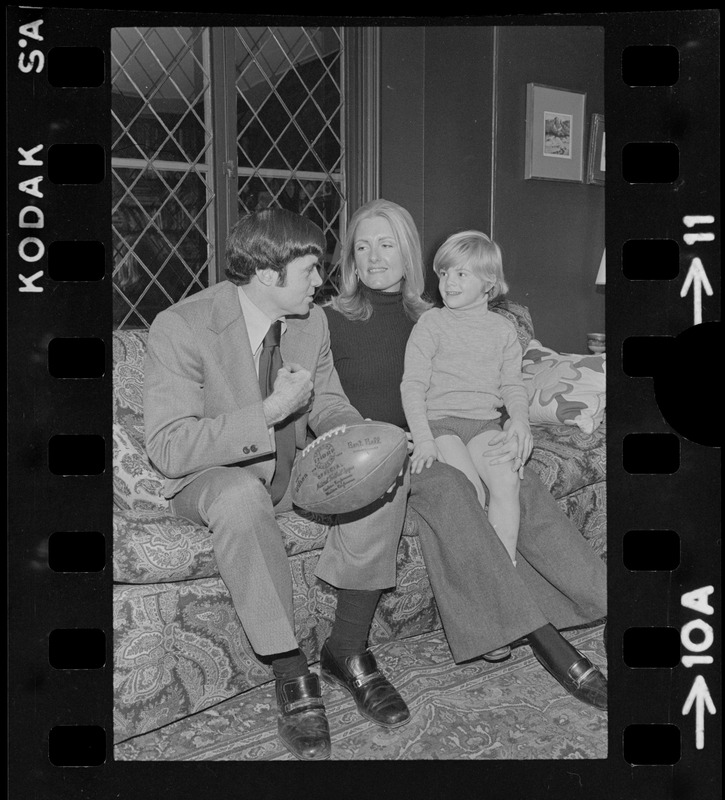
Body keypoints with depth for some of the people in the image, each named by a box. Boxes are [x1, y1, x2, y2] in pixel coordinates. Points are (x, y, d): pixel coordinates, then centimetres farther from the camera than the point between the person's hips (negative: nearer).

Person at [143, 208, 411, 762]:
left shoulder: (312, 320, -3)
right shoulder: (181, 328, -22)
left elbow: (329, 404, 8)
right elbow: (168, 449, -26)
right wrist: (270, 412, -33)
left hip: (293, 467, 6)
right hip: (212, 474, -5)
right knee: (241, 498, -39)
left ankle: (347, 648, -7)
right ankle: (291, 674, -21)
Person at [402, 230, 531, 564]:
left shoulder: (502, 329, 13)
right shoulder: (430, 322, 2)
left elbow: (512, 385, 15)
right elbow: (412, 385, -4)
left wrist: (519, 418, -7)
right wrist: (422, 439, -16)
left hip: (485, 422, 3)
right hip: (438, 421, -3)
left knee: (507, 480, -23)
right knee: (471, 490, -23)